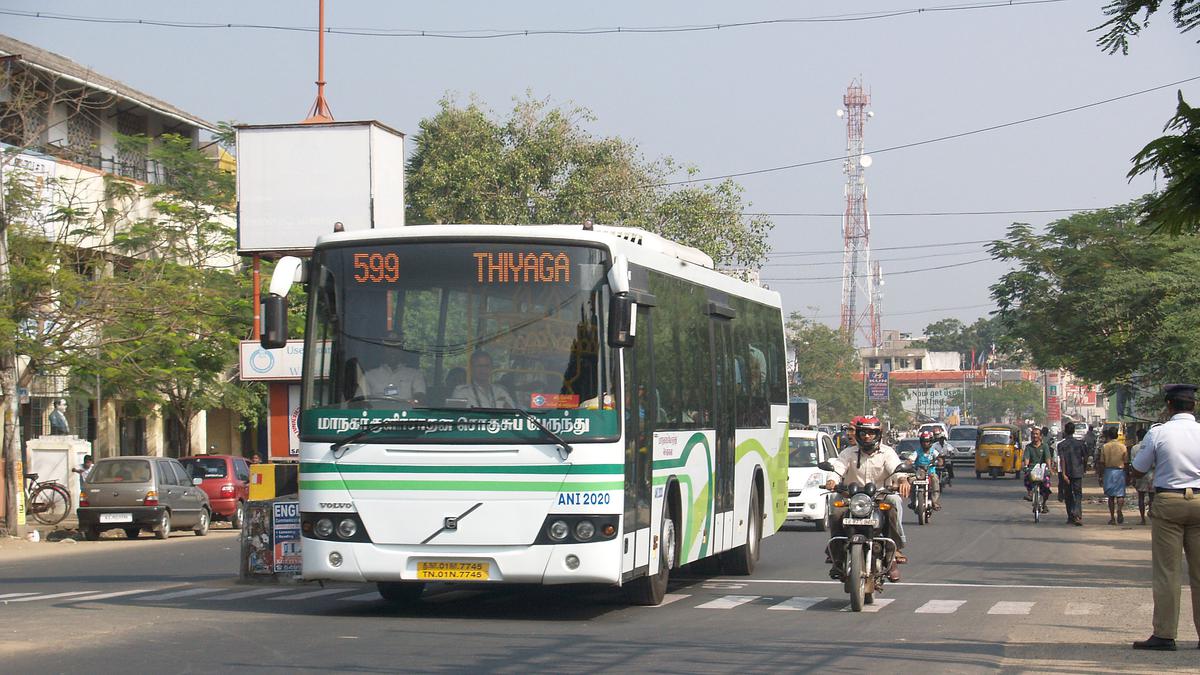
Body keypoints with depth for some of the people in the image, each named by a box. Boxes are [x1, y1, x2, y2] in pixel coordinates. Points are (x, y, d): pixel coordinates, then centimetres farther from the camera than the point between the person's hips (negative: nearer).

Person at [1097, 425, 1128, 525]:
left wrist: (1100, 476, 6)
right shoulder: (1122, 446, -1)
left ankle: (1112, 518, 9)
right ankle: (1119, 509, -28)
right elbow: (1126, 462, 1)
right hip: (1120, 471, -1)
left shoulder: (1104, 447, -2)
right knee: (1120, 494, 0)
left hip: (1108, 471, 1)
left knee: (1110, 496, 8)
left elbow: (1102, 463, -1)